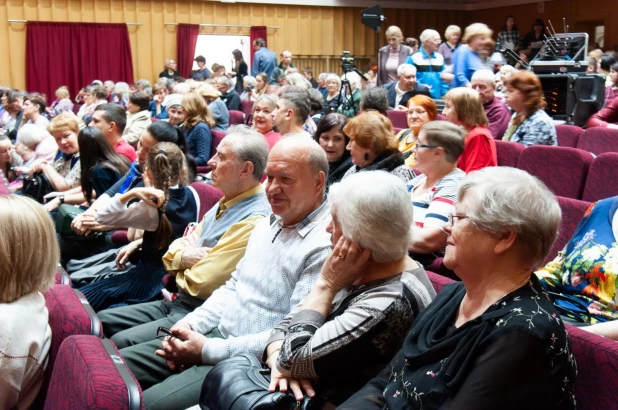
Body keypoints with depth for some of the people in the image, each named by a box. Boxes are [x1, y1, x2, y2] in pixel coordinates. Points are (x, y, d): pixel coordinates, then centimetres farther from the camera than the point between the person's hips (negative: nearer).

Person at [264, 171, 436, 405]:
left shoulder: (391, 303, -25)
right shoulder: (362, 273, 1)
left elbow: (293, 358, -23)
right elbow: (290, 322, 5)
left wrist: (326, 284, -16)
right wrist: (278, 361, -14)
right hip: (311, 393, 7)